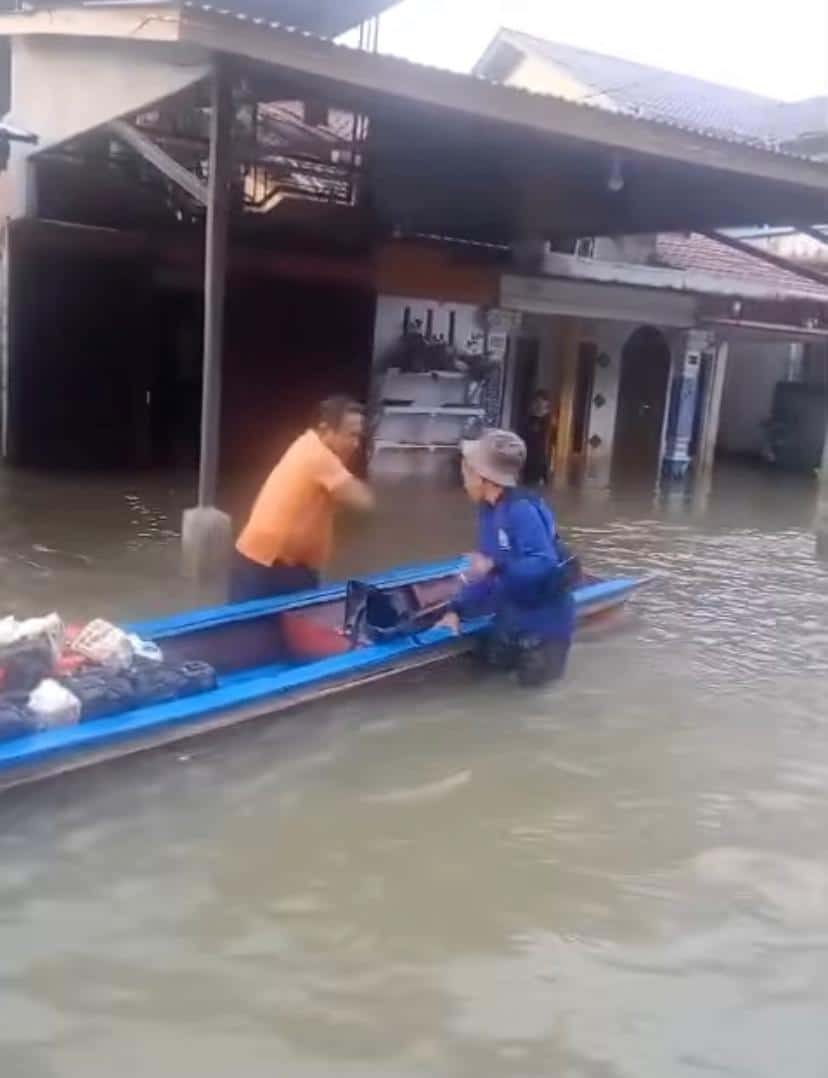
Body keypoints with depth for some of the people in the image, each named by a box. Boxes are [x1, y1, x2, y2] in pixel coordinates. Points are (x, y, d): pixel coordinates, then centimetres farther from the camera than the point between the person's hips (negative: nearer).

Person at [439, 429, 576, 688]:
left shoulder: (522, 510, -29)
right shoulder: (489, 510, -2)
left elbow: (544, 566, -35)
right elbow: (485, 569, 4)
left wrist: (497, 566, -44)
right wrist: (457, 609, 0)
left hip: (544, 617, -8)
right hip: (513, 613, 8)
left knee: (534, 676, 5)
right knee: (496, 661, 21)